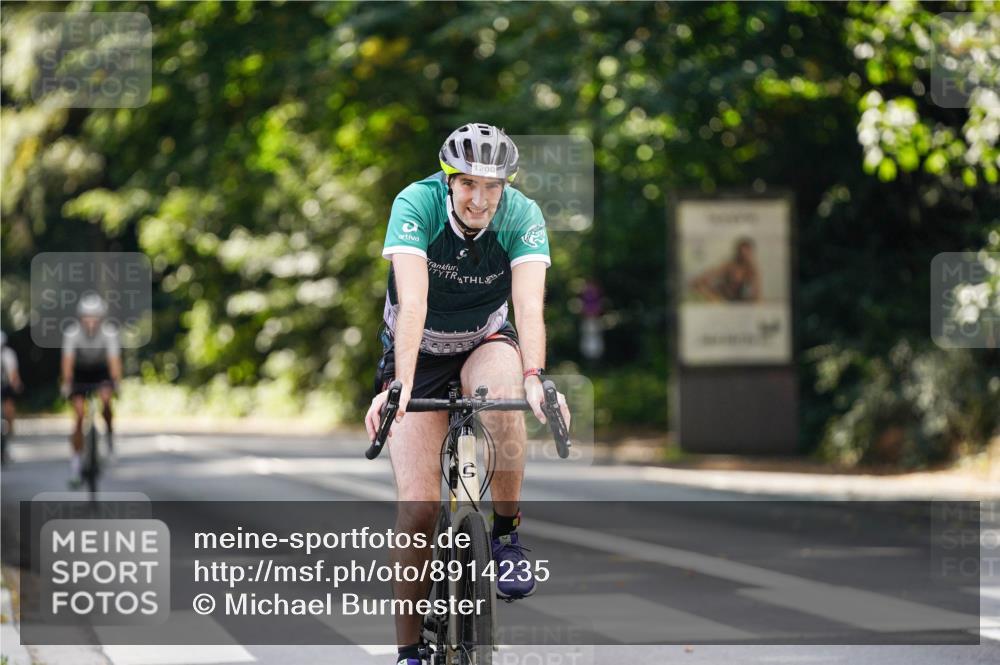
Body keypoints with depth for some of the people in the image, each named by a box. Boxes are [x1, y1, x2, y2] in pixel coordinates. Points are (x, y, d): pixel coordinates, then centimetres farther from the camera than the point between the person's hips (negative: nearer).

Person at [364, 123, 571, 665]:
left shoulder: (523, 215, -22)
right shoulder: (417, 204, -26)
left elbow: (529, 303, -35)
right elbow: (413, 301, -38)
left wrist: (534, 378, -52)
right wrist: (401, 385, -52)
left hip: (485, 343, 1)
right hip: (419, 353, -1)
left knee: (502, 394, -37)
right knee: (418, 506, -13)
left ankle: (507, 533, -16)